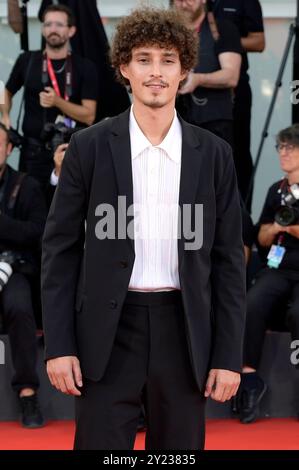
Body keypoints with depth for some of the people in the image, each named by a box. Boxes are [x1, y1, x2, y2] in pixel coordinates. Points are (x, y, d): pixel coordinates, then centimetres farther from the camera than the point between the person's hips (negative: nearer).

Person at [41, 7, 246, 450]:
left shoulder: (214, 153, 4)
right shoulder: (90, 146, 0)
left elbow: (228, 259, 5)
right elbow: (60, 249, 1)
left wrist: (229, 354, 0)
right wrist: (59, 344, -5)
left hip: (183, 330, 2)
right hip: (107, 332, -1)